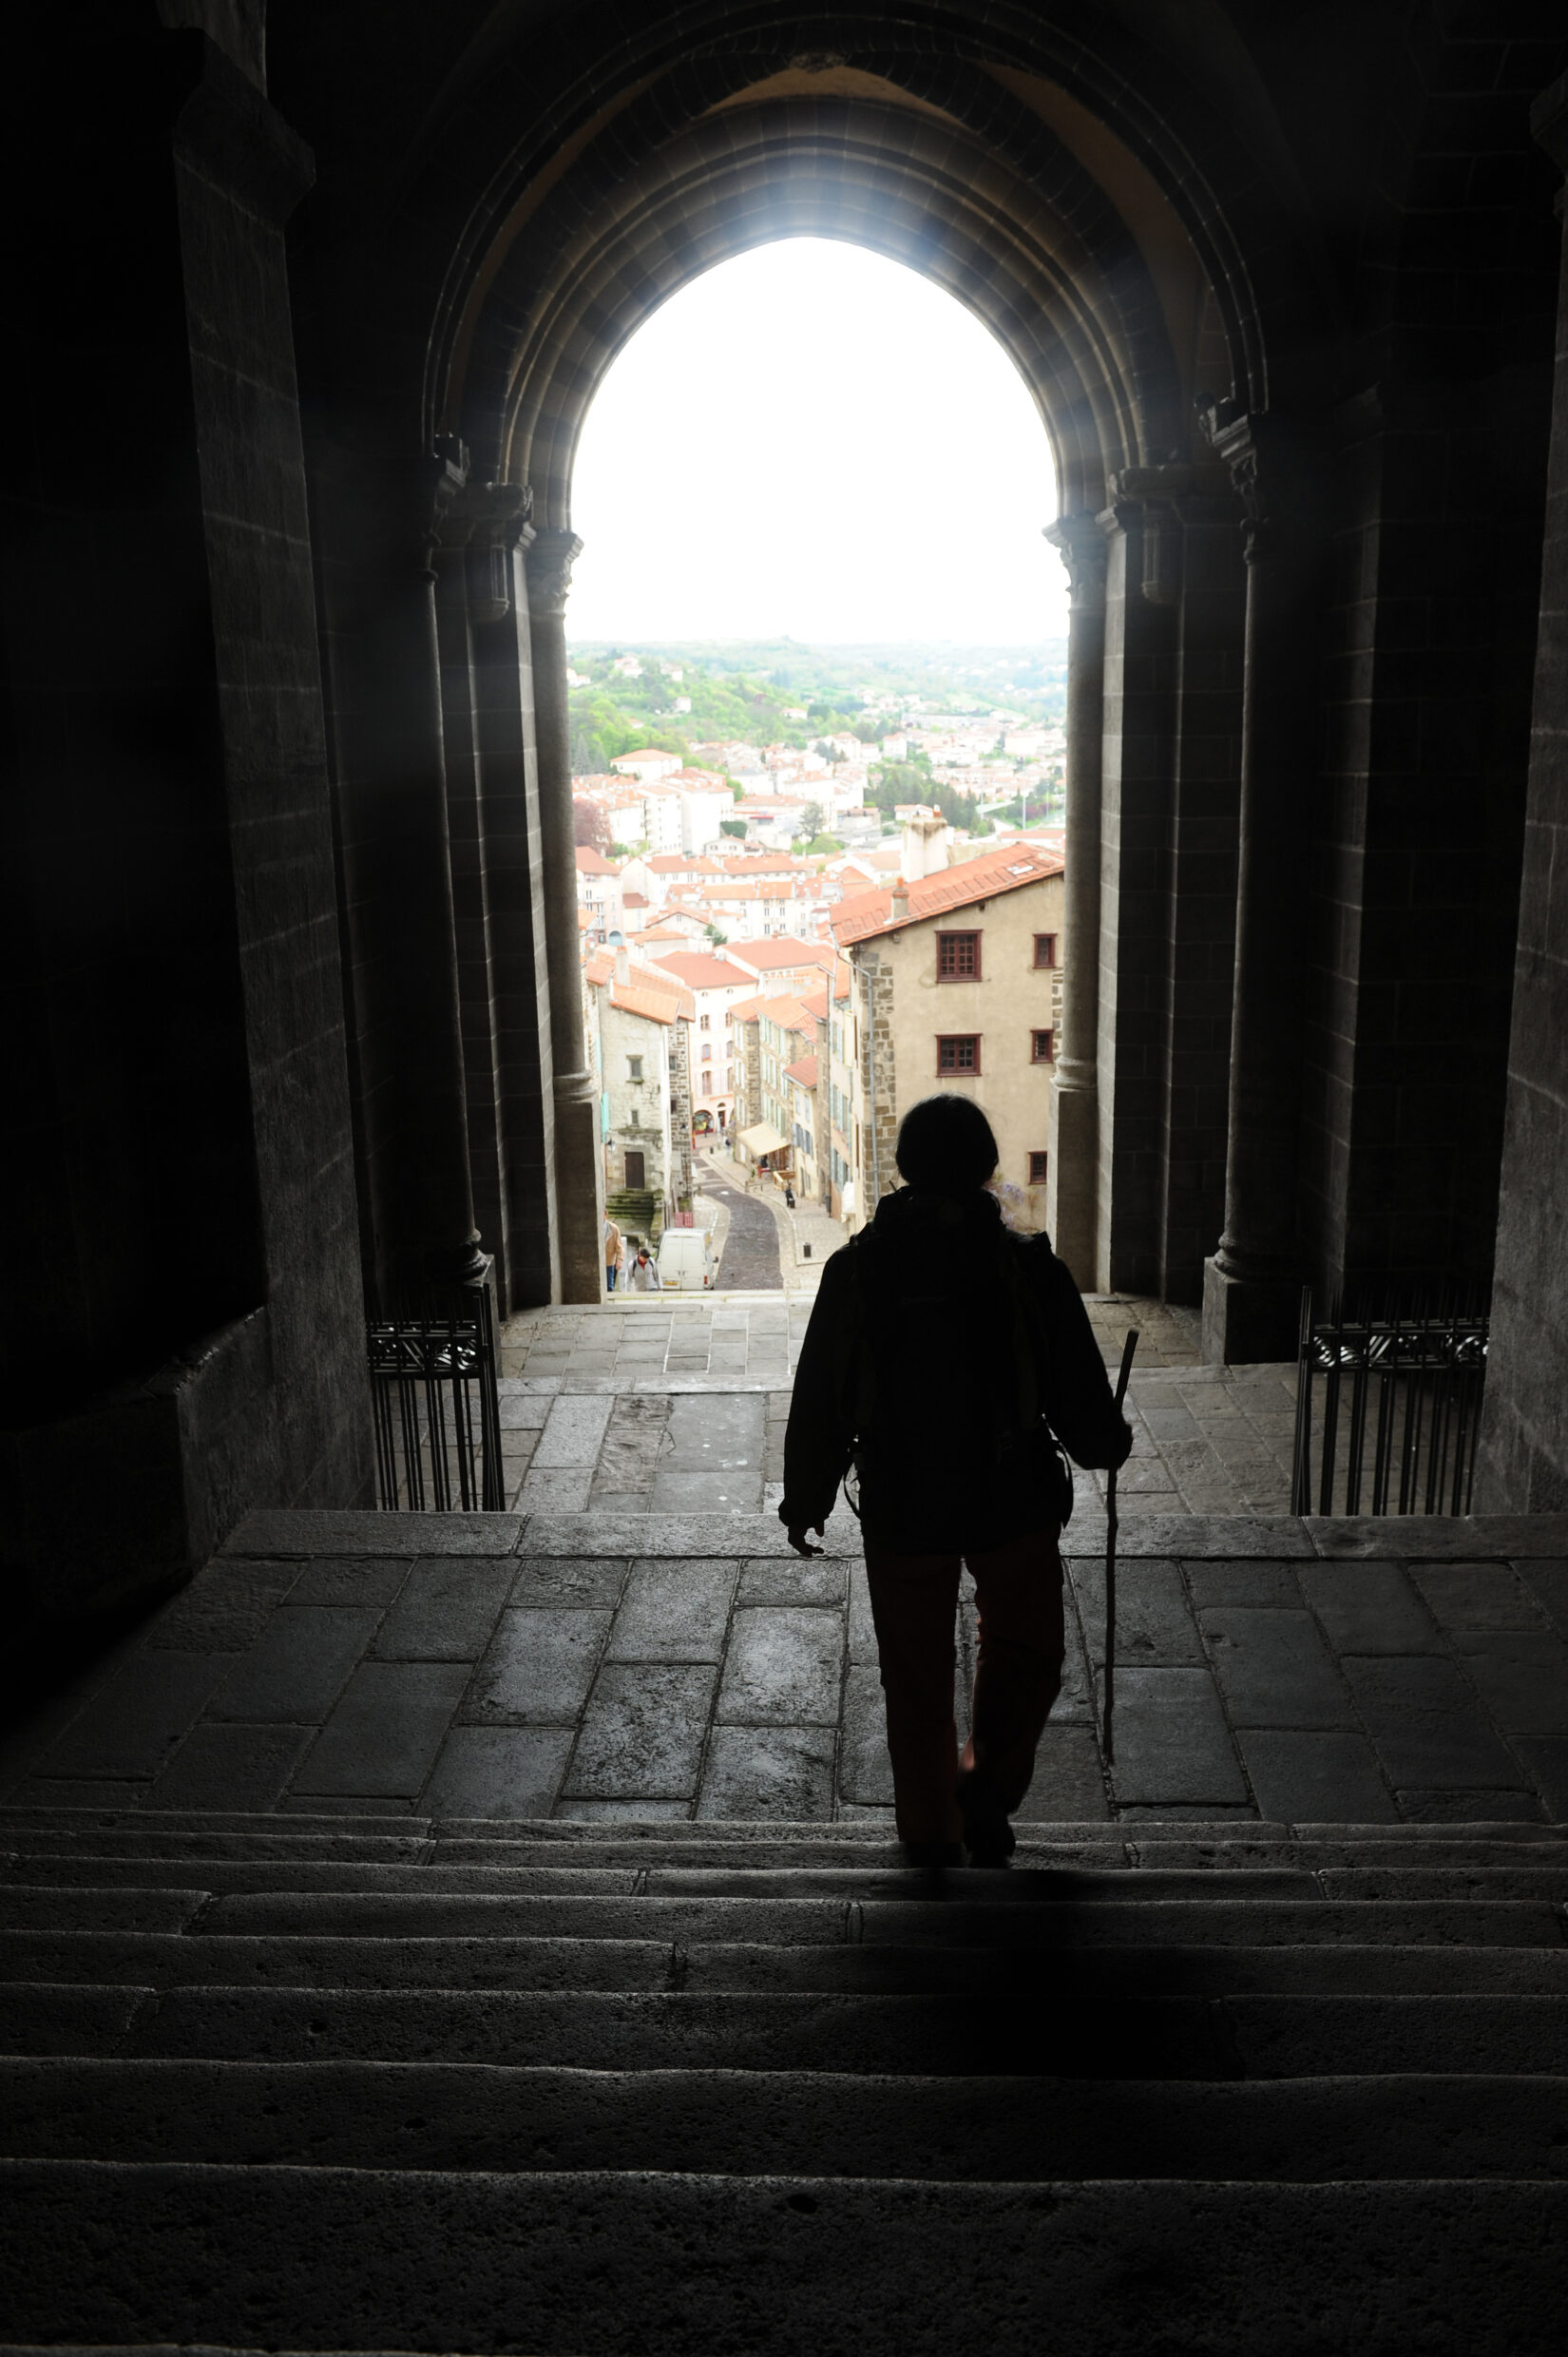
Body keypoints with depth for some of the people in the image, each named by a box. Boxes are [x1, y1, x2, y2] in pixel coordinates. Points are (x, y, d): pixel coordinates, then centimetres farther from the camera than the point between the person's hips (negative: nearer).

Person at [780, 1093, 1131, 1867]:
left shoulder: (856, 1269, -8)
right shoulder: (1029, 1268, -11)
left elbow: (817, 1403, -2)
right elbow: (1080, 1396, -5)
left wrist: (804, 1499, 11)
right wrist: (1107, 1444, 17)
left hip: (899, 1510, 1)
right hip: (1015, 1508, -1)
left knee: (916, 1678, 17)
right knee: (1025, 1655, 22)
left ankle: (930, 1832, 26)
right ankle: (988, 1785, 6)